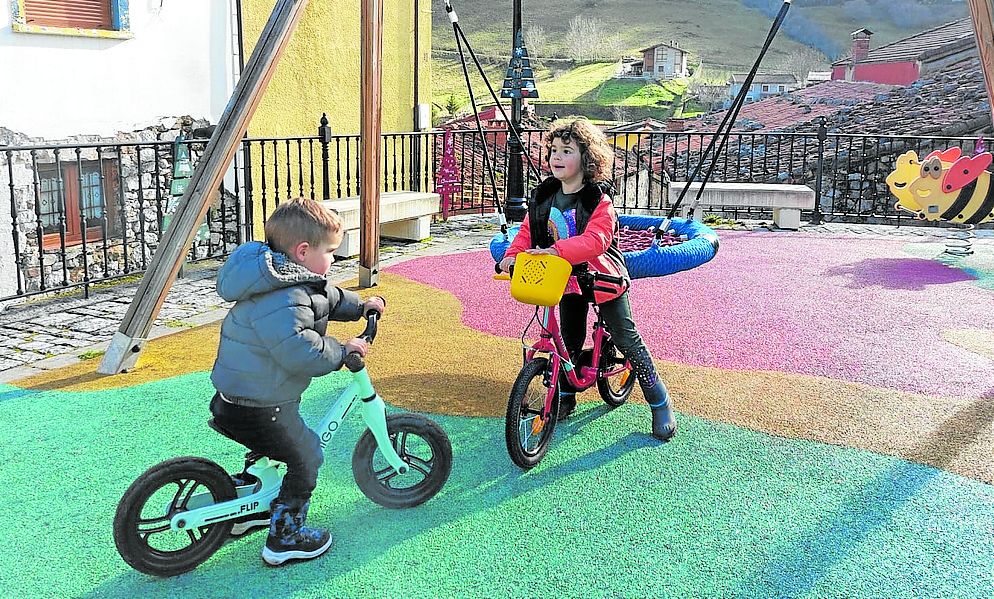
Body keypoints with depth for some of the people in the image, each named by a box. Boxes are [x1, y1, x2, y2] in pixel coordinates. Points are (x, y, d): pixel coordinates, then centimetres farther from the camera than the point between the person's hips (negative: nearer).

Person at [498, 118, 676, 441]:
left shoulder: (598, 201, -22)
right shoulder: (543, 197, -3)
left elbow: (595, 240, -35)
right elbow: (527, 232, 0)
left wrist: (556, 250, -46)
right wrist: (512, 255, -19)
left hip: (602, 277, -5)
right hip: (567, 279, 5)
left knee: (626, 339, -2)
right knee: (569, 339, 13)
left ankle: (660, 403, 10)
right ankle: (565, 396, 30)